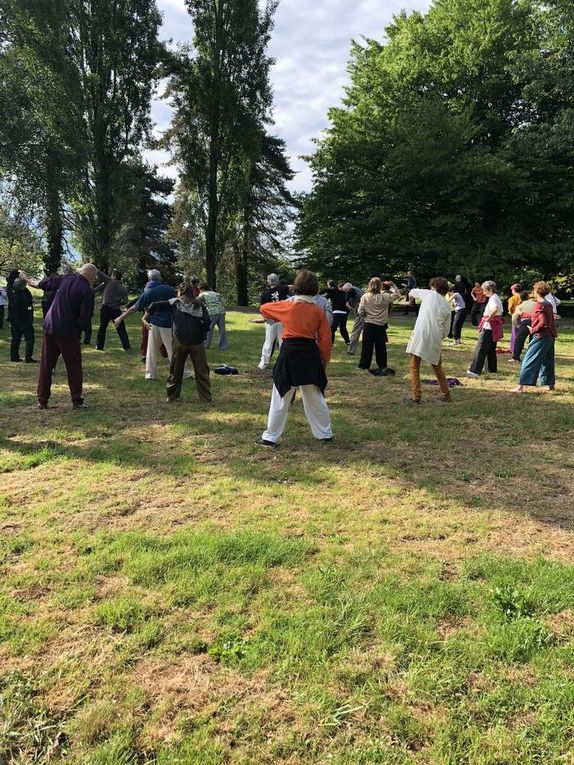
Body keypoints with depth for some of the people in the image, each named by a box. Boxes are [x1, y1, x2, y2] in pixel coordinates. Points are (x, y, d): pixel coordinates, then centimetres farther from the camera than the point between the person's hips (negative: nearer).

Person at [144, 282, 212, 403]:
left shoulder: (175, 302, 8)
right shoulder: (199, 304, 9)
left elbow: (155, 305, 1)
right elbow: (207, 321, -1)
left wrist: (147, 314, 18)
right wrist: (202, 335, 12)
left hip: (180, 342, 0)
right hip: (197, 342, 0)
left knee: (176, 370, 13)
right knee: (201, 370, 6)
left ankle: (172, 396, 20)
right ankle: (206, 397, 7)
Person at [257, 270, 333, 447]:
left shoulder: (287, 306, -5)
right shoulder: (318, 311, 0)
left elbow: (264, 308, 11)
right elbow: (325, 338, 1)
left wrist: (280, 318, 28)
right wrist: (324, 360, 13)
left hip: (289, 354, -3)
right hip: (311, 355, 3)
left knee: (281, 399, 7)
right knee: (315, 398, 17)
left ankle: (270, 437, 14)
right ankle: (325, 434, 29)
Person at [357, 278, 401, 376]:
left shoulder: (365, 297, -8)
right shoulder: (384, 297, -10)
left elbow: (360, 312, -6)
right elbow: (397, 295, -1)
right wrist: (392, 285, 5)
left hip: (369, 325, 0)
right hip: (381, 326, 0)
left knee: (367, 346, 7)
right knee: (381, 347, 11)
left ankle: (364, 365, 8)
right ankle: (382, 367, 18)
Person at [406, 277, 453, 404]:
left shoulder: (429, 294, 3)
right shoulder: (447, 306, 12)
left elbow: (412, 292, 21)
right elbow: (446, 330, 12)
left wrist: (411, 296, 42)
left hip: (420, 336, -4)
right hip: (436, 339, 4)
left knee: (415, 368, 5)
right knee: (437, 367, 22)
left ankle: (415, 396, 1)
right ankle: (446, 394, 28)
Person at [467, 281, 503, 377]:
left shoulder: (493, 298, -16)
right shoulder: (497, 298, 16)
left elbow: (495, 309, -37)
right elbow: (500, 311, 27)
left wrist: (488, 318, -26)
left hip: (488, 327, -10)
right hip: (495, 328, 10)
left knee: (481, 349, -12)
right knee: (491, 349, 19)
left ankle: (475, 371, -17)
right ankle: (492, 369, 27)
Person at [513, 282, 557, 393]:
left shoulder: (538, 305, -15)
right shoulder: (549, 304, 11)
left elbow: (543, 322, -23)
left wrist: (533, 330, -12)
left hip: (541, 337, -9)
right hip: (550, 337, 9)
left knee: (529, 361, -8)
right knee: (547, 361, 18)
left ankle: (521, 386, -12)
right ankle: (551, 384, 26)